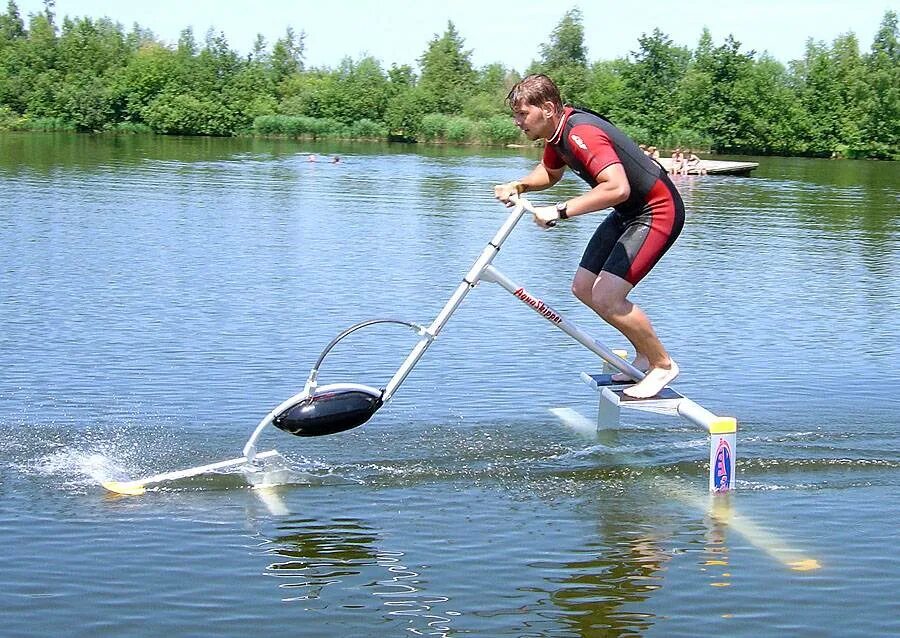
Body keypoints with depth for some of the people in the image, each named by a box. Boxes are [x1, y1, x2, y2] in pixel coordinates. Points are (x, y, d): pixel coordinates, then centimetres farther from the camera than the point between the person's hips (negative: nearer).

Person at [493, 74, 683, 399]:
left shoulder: (582, 134, -29)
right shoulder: (559, 130, 2)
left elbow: (617, 188, -42)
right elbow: (549, 172, 23)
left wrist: (560, 211, -38)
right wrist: (517, 186, 2)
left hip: (657, 212, -11)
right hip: (627, 213, 11)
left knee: (606, 298, -17)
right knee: (583, 289, 10)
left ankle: (663, 365, 2)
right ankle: (645, 354, 24)